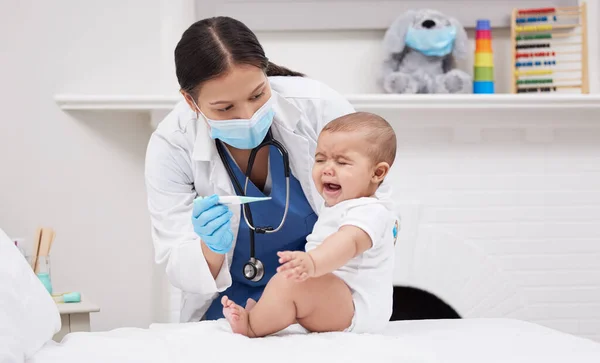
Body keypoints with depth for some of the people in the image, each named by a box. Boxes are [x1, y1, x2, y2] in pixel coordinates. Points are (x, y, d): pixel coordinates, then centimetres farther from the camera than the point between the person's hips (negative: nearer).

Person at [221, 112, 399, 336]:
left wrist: (313, 262, -57)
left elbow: (349, 242, -41)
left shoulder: (369, 211, -19)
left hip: (354, 309, -12)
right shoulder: (336, 207, 17)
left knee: (288, 282, -31)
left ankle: (251, 326, -13)